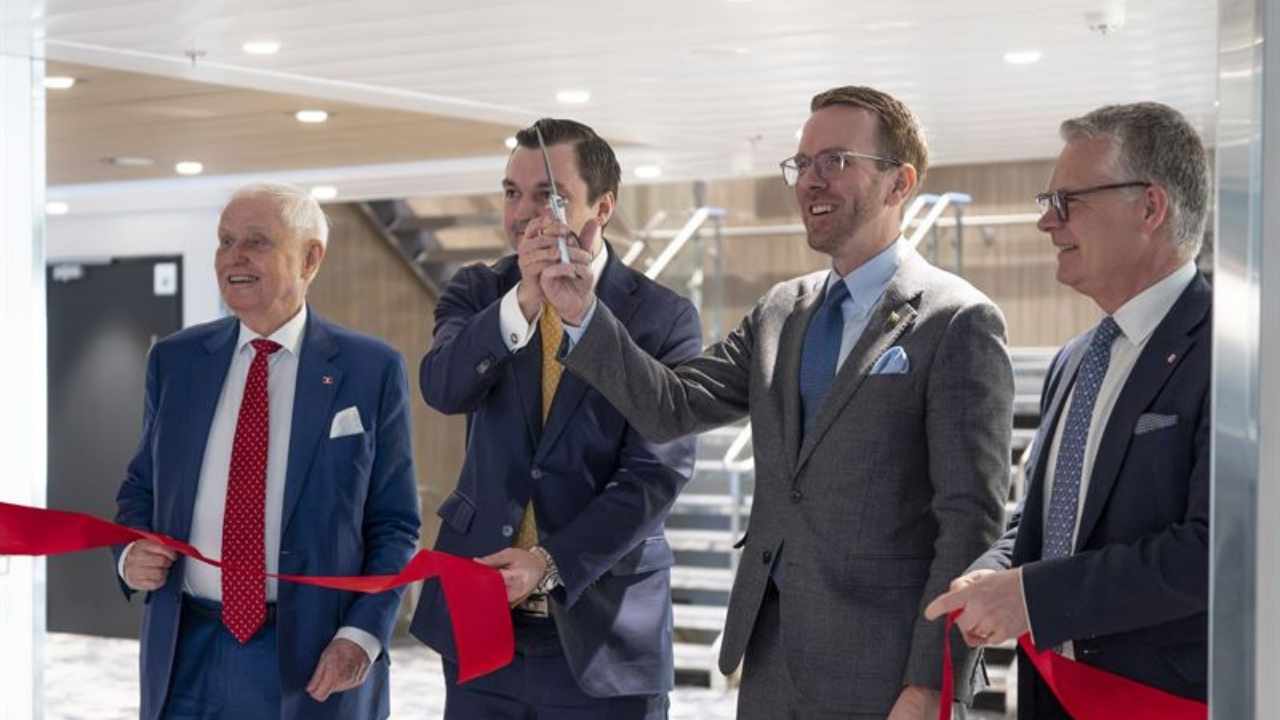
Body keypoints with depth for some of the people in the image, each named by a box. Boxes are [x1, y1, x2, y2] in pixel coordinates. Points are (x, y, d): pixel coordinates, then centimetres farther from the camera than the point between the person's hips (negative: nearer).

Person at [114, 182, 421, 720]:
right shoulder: (175, 360, 6)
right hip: (187, 654, 3)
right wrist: (131, 553, -5)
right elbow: (142, 487, 15)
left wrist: (362, 635, -13)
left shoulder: (370, 369, -3)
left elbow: (394, 523, -1)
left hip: (314, 657, -3)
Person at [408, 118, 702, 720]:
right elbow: (442, 387, -15)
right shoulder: (478, 291, 4)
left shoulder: (664, 318, -4)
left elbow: (656, 474, -11)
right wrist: (524, 302, -29)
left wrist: (549, 563, -20)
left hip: (600, 632, -2)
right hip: (477, 624, 2)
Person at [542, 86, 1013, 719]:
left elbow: (970, 522, -13)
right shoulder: (780, 312, 12)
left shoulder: (957, 323, -9)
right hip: (769, 653, 6)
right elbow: (672, 406, 5)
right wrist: (583, 316, -7)